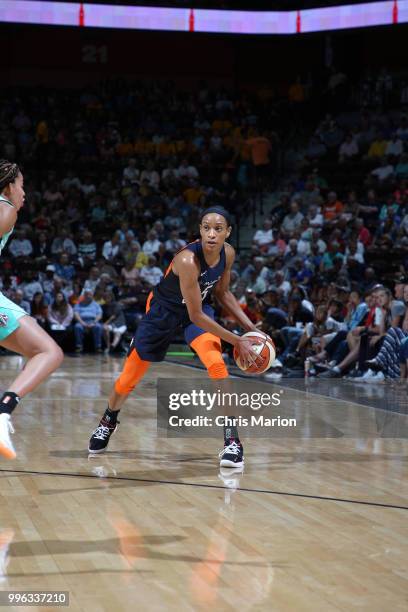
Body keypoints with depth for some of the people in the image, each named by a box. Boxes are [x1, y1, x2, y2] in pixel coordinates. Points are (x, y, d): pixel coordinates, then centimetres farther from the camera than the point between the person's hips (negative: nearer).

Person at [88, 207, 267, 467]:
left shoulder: (228, 253, -16)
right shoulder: (188, 260, -36)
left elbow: (222, 292, 4)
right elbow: (196, 316, -31)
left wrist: (249, 326, -4)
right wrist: (237, 341, -27)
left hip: (199, 306, 3)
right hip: (164, 309, -3)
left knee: (216, 363, -24)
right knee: (130, 376, 8)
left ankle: (232, 439, -18)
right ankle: (108, 422, 40)